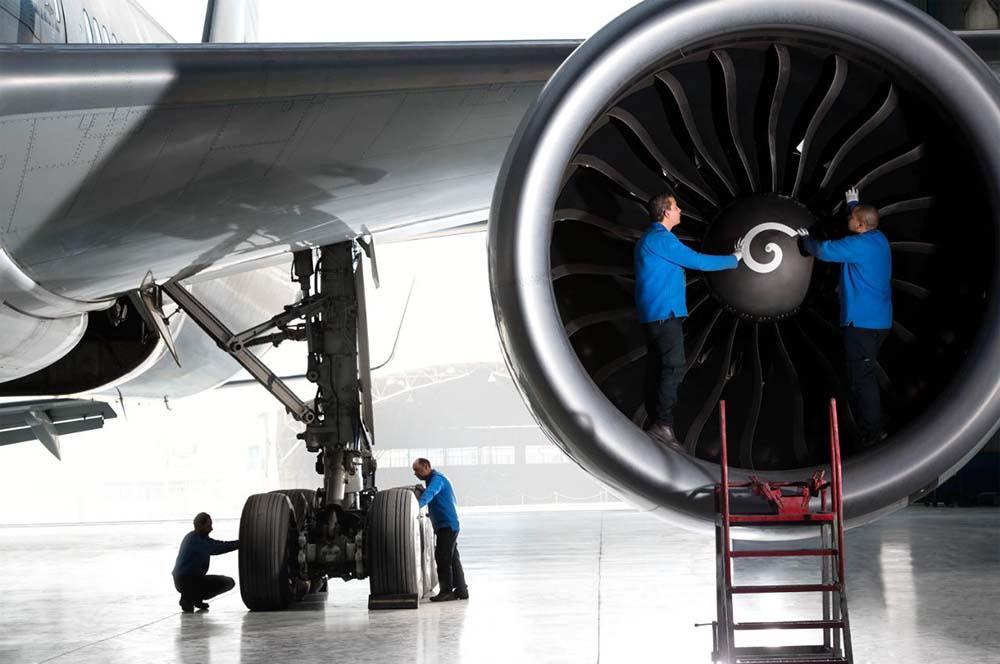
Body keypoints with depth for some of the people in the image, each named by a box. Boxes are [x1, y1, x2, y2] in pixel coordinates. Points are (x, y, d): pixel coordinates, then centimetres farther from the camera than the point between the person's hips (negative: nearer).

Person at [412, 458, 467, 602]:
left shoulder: (437, 479, -13)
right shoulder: (433, 480, 22)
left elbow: (429, 494, -32)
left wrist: (417, 505, -46)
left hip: (447, 525, -11)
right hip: (450, 525, 11)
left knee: (442, 558, -11)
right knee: (453, 558, 13)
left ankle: (447, 591, -11)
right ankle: (461, 590, 17)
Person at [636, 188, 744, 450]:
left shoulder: (649, 238, 18)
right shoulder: (661, 239, -14)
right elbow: (698, 261, -12)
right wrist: (734, 259, -1)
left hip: (654, 313, 11)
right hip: (664, 313, -11)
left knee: (657, 366, 10)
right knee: (673, 366, -15)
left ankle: (655, 421, 12)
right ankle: (663, 426, -21)